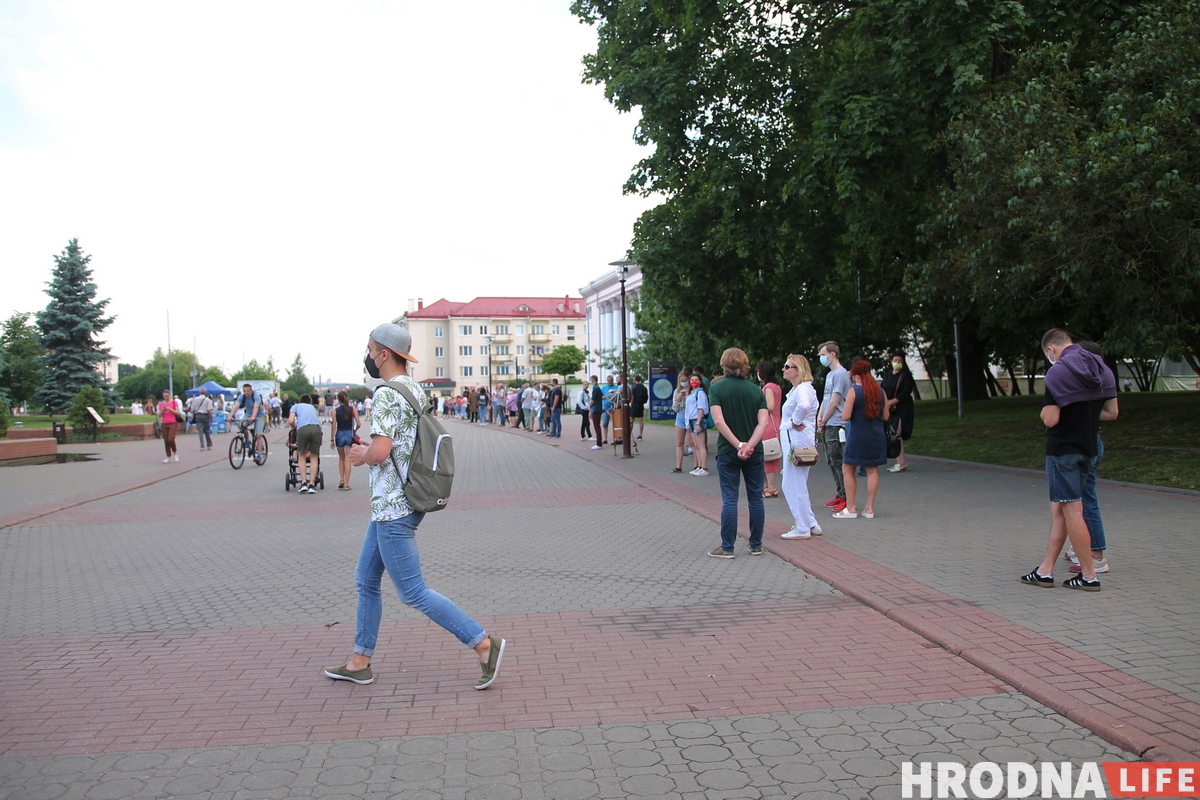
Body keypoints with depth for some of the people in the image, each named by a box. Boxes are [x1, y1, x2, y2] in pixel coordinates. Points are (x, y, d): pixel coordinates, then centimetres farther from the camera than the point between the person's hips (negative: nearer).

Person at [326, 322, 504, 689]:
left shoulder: (387, 394, -18)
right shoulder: (416, 390, 11)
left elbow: (380, 451, -27)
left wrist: (362, 455, -6)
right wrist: (369, 449, 10)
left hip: (393, 509, -10)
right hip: (391, 506, 10)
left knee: (413, 592, -4)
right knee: (366, 580, 18)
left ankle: (484, 644, -2)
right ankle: (359, 662, 29)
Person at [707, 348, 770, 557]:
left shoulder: (717, 388, -5)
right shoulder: (756, 390, 4)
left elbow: (719, 421, -16)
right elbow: (763, 422, -8)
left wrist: (739, 445, -15)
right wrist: (749, 446, -16)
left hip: (728, 451, -2)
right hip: (754, 452, 3)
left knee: (729, 499, 1)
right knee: (755, 498, 10)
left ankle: (727, 547, 4)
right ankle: (756, 545, 17)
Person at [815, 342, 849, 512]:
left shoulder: (840, 374, -13)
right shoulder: (830, 374, 17)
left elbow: (834, 403, -16)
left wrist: (824, 422, -8)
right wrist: (819, 418, 4)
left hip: (835, 426, -10)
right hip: (827, 426, 10)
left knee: (837, 462, -6)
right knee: (831, 462, 13)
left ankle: (847, 498, 0)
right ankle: (840, 495, 20)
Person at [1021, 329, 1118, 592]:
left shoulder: (1058, 372, -16)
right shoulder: (1102, 370, 7)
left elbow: (1050, 419, -20)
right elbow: (1112, 412, 11)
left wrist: (1045, 412, 1)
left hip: (1063, 450, -8)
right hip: (1088, 449, 8)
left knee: (1072, 511, -1)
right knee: (1059, 509, 12)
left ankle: (1089, 575, 4)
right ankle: (1045, 570, 16)